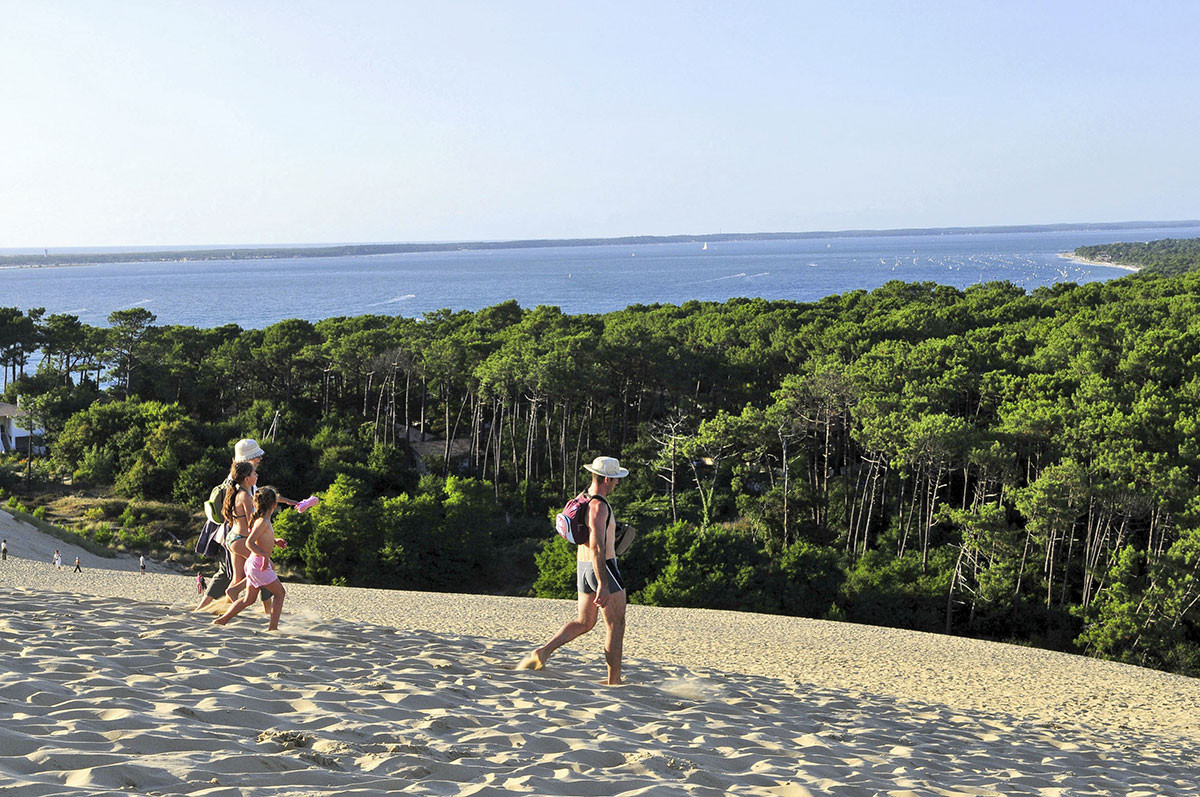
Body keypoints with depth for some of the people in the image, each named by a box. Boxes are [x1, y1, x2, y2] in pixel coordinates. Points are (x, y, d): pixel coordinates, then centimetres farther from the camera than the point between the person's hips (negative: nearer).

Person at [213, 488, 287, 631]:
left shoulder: (264, 520, 12)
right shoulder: (263, 522, -17)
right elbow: (249, 542, -24)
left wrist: (275, 541, 21)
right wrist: (265, 555, -24)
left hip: (253, 564, 9)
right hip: (259, 563, -9)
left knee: (249, 599, 14)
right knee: (279, 593, 1)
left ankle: (222, 620, 11)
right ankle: (273, 627, -1)